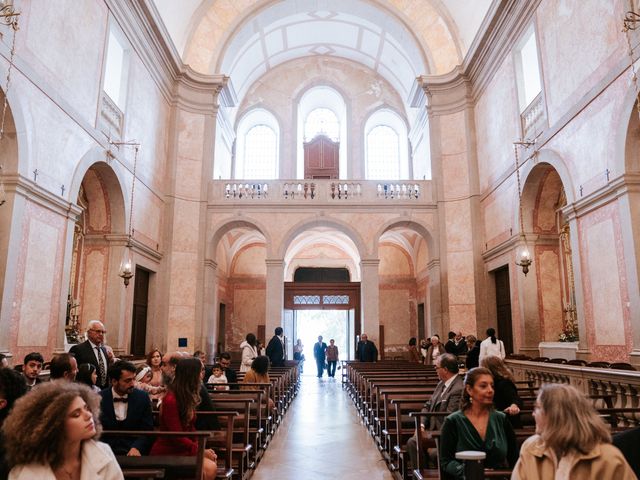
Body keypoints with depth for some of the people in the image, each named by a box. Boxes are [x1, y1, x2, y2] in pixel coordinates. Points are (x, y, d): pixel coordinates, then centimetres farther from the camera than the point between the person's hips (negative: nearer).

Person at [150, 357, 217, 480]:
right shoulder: (171, 400, -20)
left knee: (212, 467, -12)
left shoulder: (187, 398, 7)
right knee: (209, 469, -20)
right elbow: (177, 437, -17)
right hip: (167, 452, -8)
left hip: (182, 449, 8)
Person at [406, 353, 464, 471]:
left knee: (414, 442, -20)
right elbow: (428, 406, 13)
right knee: (411, 442, -8)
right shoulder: (442, 383, 8)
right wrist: (421, 425, -3)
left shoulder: (458, 389, -22)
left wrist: (427, 432, -16)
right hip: (432, 428, 8)